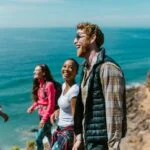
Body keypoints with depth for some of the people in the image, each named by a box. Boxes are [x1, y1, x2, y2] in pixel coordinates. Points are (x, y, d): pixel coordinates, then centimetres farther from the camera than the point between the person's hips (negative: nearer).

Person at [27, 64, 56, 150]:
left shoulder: (49, 85, -19)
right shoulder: (39, 85, 6)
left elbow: (51, 104, -20)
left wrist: (44, 119, -22)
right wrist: (32, 107, -4)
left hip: (47, 116, -8)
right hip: (41, 115, 8)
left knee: (38, 139, -6)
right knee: (49, 137, 18)